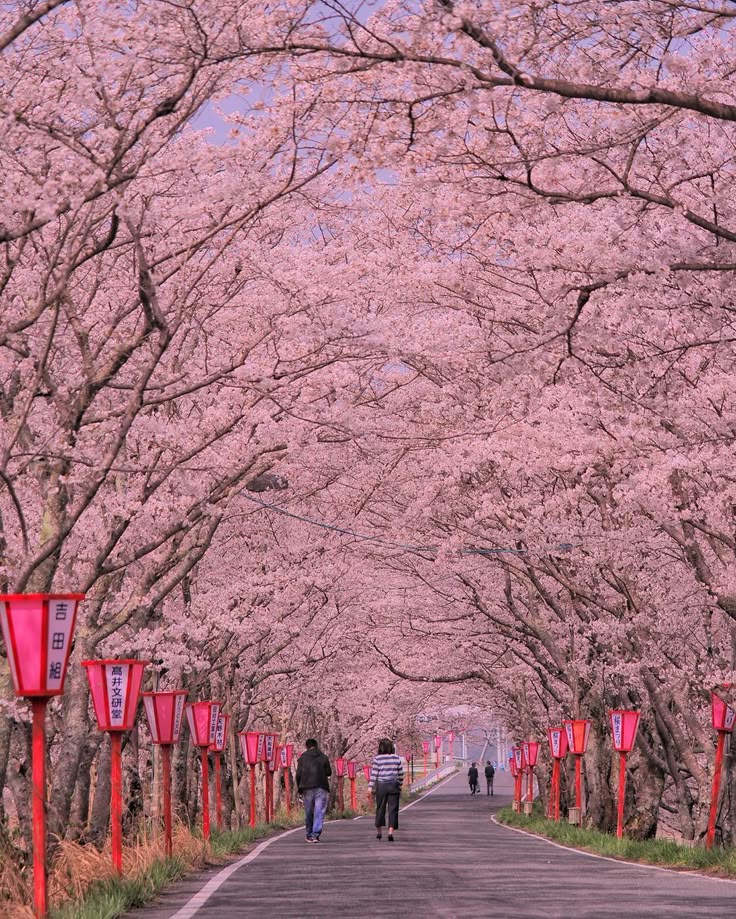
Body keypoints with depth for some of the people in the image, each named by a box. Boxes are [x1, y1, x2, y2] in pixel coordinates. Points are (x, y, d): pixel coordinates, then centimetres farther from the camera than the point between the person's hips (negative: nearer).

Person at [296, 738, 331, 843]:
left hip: (307, 788, 1)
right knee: (319, 812, -4)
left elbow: (298, 774, 1)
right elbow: (329, 772, 7)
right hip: (321, 788, -1)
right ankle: (315, 834, -17)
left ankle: (309, 835, 18)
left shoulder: (302, 758, 6)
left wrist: (300, 789, 9)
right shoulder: (323, 757, 6)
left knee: (309, 813, 11)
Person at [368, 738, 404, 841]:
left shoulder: (377, 758, -5)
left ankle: (379, 832, 21)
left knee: (380, 808, 11)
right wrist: (400, 786, 18)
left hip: (381, 786, -1)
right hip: (393, 786, 1)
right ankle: (391, 831, -12)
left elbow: (374, 773, -7)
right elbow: (401, 774, 6)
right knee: (393, 809, 1)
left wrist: (370, 786, -4)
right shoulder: (397, 758, 1)